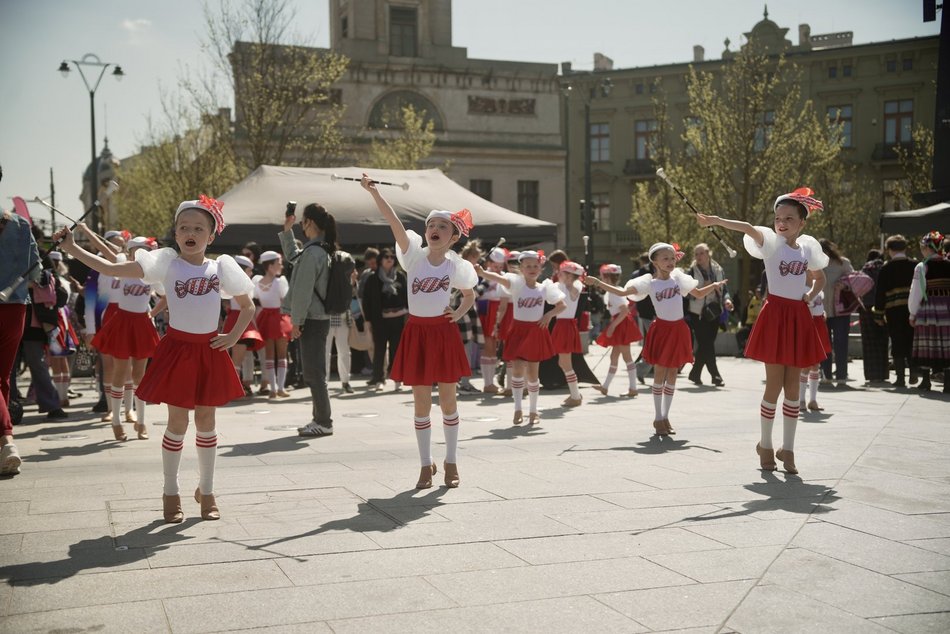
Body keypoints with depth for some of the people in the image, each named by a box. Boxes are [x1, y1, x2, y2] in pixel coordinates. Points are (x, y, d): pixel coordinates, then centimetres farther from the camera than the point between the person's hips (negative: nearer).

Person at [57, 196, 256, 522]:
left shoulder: (221, 268, 2)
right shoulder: (167, 263, -4)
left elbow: (248, 306, 13)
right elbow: (112, 268, -10)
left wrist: (233, 337, 1)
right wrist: (72, 249, -16)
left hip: (210, 351, 2)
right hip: (178, 348, -2)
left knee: (206, 421, 10)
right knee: (177, 422, 3)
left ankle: (206, 491, 23)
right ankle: (171, 493, 18)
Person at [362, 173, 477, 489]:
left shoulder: (456, 266, -1)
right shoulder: (414, 255, -4)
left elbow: (470, 295, 17)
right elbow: (394, 222, -16)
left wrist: (459, 313, -4)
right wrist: (374, 192, -28)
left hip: (443, 332, 0)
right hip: (417, 332, 0)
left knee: (448, 400, 7)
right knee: (421, 404, 5)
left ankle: (451, 462, 21)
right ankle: (426, 464, 17)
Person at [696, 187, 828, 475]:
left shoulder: (807, 247, 9)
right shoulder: (771, 242, -5)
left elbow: (820, 279, 26)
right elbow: (749, 229, -27)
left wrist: (810, 295, 4)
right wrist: (717, 221, -47)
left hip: (799, 318, 4)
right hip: (775, 315, -4)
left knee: (792, 387, 6)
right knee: (774, 385, -1)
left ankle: (787, 449, 15)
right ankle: (766, 446, 15)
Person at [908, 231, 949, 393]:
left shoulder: (922, 267, -6)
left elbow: (916, 292, -5)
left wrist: (913, 313, 4)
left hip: (928, 309, -3)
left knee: (926, 345, 4)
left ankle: (925, 381, 7)